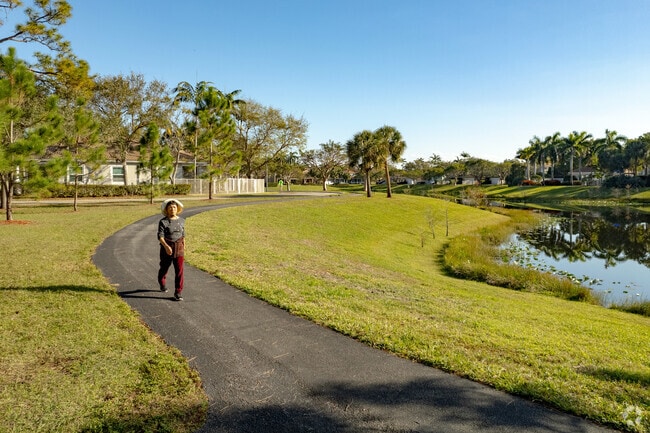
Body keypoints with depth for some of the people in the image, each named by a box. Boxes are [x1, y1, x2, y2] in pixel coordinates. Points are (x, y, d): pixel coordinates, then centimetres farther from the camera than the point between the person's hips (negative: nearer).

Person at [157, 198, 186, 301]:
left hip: (179, 248, 2)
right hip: (166, 248, -2)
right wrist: (166, 246, -33)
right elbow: (160, 236, -18)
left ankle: (178, 293, -2)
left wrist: (184, 248, 15)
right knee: (164, 268, 17)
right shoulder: (163, 222, -10)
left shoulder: (181, 221, 3)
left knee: (179, 270, -6)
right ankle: (162, 284, 47)